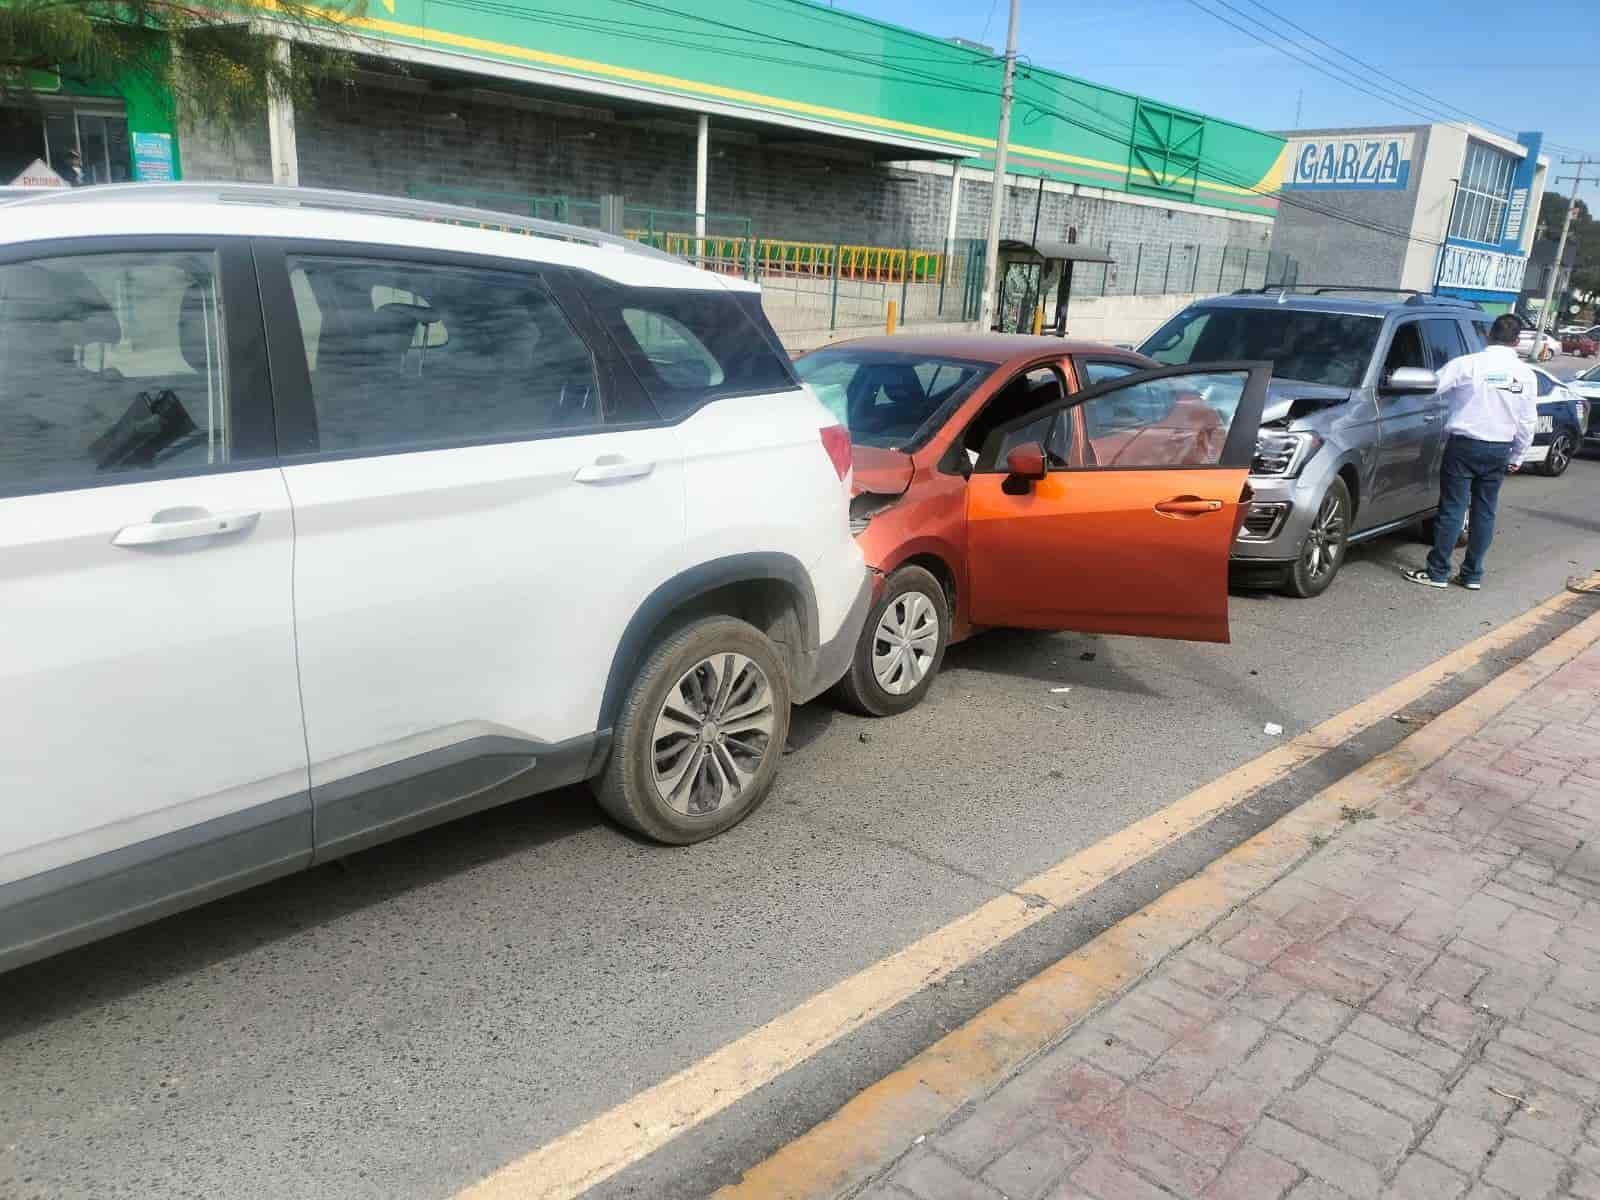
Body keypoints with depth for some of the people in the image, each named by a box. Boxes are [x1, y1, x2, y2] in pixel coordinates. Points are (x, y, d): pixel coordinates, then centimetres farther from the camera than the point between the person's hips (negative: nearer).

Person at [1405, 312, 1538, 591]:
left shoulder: (1468, 364, -11)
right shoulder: (1526, 374, 4)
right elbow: (1528, 422, 7)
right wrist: (1517, 457, 16)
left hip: (1465, 445, -4)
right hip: (1500, 450, 4)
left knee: (1452, 509, -1)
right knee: (1485, 511, 10)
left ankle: (1437, 572, 2)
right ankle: (1473, 574, 16)